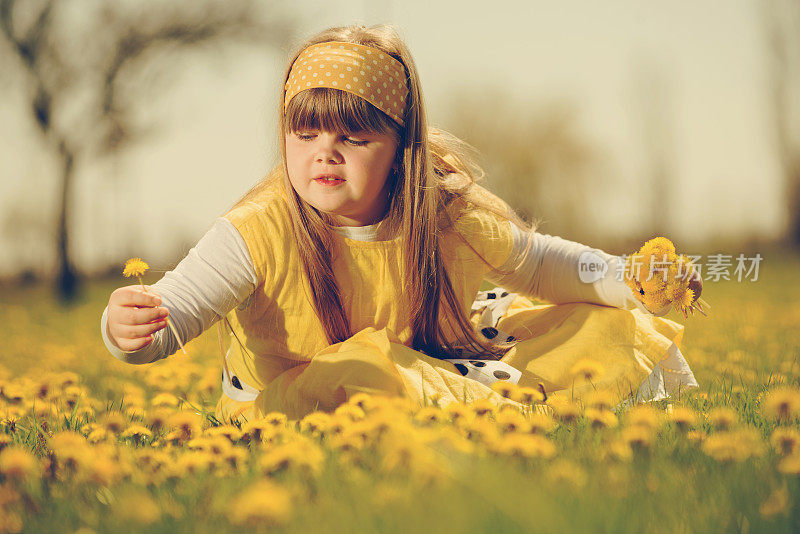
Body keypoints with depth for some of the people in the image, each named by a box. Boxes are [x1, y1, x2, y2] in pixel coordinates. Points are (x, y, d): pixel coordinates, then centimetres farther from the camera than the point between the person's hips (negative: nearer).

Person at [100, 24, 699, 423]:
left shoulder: (450, 212, -17)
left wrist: (635, 282, -12)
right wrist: (128, 330, -57)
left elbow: (541, 265, 0)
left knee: (607, 330, -2)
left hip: (430, 361, 4)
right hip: (286, 402, -3)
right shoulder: (262, 231, -28)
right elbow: (172, 316, -34)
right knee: (363, 368, -40)